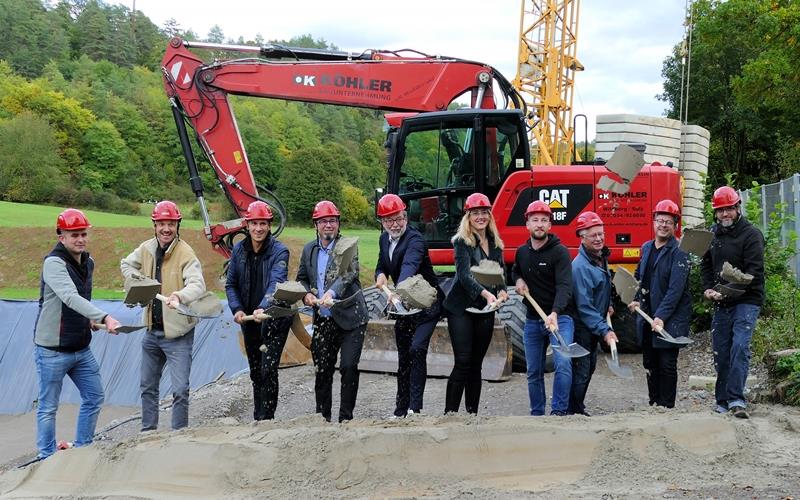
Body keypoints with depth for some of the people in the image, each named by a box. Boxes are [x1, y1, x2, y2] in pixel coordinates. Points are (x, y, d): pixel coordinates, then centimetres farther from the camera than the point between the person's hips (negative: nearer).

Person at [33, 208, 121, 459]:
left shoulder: (88, 262, 7)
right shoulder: (53, 263, -18)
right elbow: (70, 297, -33)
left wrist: (89, 318, 6)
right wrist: (104, 317, -43)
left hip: (81, 348, 8)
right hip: (52, 350, -8)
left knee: (94, 397, 13)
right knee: (48, 407, 3)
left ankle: (82, 448, 26)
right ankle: (47, 457, 14)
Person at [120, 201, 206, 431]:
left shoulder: (186, 253, -17)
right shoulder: (147, 248, 2)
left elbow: (198, 285, -32)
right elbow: (126, 264, 22)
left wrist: (180, 295, -51)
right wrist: (137, 280, 3)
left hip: (178, 333, -7)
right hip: (152, 331, 7)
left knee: (180, 390, -9)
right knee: (148, 386, 19)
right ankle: (148, 432, 33)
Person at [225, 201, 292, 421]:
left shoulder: (279, 251, -13)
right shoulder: (239, 250, 1)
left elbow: (276, 283, -28)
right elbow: (231, 284, 6)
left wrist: (263, 308, -43)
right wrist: (237, 309, -10)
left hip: (275, 319, -5)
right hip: (249, 320, 5)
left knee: (268, 370, -12)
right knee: (255, 372, 14)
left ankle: (266, 418, -7)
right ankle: (258, 418, 26)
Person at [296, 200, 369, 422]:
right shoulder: (309, 249, 11)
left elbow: (349, 272, -19)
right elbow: (301, 278, 20)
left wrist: (332, 292, -35)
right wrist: (306, 294, -1)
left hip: (350, 318, -4)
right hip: (323, 320, 4)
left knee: (349, 367, -7)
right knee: (322, 369, 8)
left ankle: (346, 417, 3)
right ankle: (322, 416, 19)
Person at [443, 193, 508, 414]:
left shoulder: (495, 243, 10)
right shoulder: (462, 242, -9)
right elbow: (464, 275, -21)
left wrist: (502, 291, -8)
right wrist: (485, 293, -36)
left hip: (485, 310, 6)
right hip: (461, 308, -6)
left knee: (476, 363, 9)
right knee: (462, 362, -11)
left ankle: (473, 413, 14)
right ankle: (449, 412, -7)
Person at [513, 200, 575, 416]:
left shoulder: (559, 252, -10)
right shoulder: (522, 252, 8)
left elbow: (564, 286, -22)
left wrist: (555, 313, -37)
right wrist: (519, 280, 6)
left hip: (560, 317, -6)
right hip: (532, 319, 6)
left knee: (563, 362, -24)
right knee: (534, 372, 10)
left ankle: (559, 411, -19)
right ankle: (536, 414, 22)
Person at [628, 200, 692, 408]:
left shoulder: (679, 253, -12)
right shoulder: (646, 248, 12)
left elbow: (676, 289, -19)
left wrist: (661, 317, -25)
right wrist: (637, 300, 9)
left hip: (670, 319, -7)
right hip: (647, 317, 7)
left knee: (667, 365, -3)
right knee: (650, 364, 13)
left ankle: (666, 407, 4)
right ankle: (653, 405, 23)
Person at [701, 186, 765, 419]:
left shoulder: (751, 234, -8)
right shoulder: (712, 234, 11)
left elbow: (754, 271, -16)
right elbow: (706, 264, 18)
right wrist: (708, 288, 1)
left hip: (746, 301, -6)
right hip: (721, 303, 6)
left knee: (740, 347, -19)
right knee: (721, 353, 8)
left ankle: (736, 399, -21)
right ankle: (722, 401, 17)